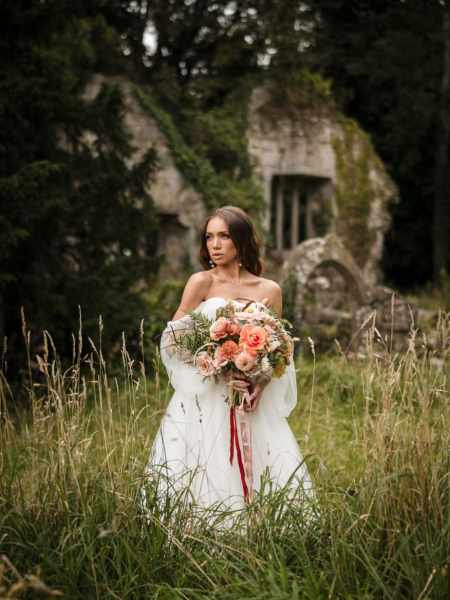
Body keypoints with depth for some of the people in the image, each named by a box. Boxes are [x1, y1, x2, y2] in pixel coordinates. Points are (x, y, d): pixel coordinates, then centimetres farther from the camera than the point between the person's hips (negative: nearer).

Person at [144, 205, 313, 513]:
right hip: (204, 398, -2)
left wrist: (261, 386, -8)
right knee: (206, 477, -8)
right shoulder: (201, 282, 2)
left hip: (253, 405, 2)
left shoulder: (270, 290, 8)